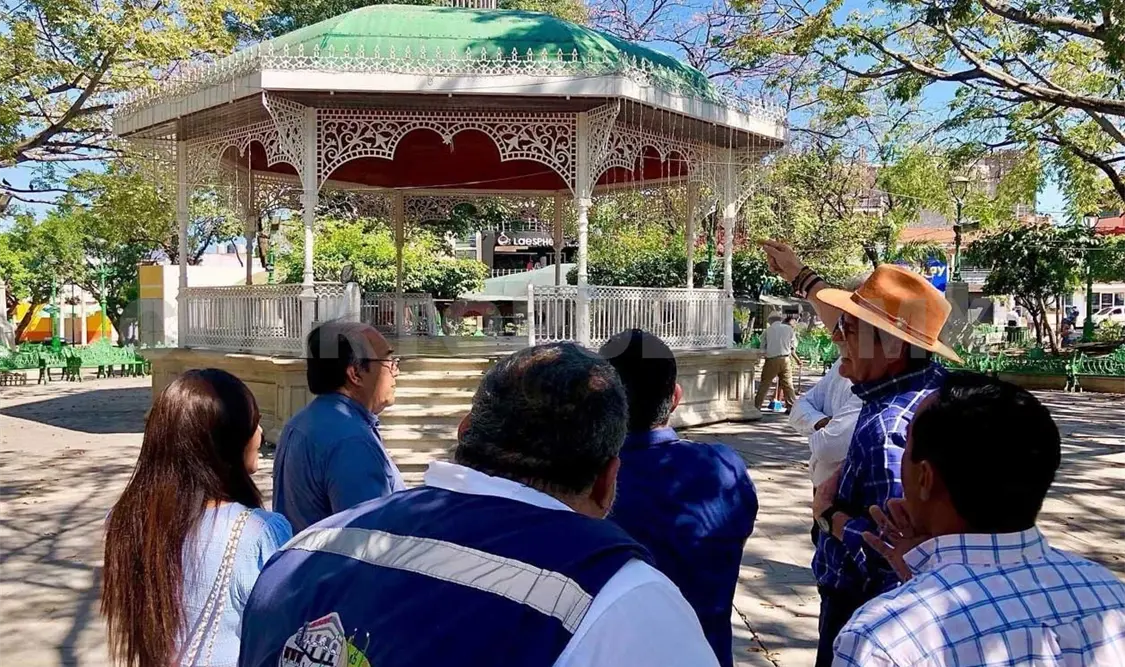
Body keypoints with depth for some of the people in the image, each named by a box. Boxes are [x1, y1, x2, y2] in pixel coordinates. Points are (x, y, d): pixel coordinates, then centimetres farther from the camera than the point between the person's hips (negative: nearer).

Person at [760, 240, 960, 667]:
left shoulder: (887, 429, -33)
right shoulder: (933, 382, -5)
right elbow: (859, 336, 12)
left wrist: (827, 514, -20)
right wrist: (799, 276, 22)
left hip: (865, 608, -9)